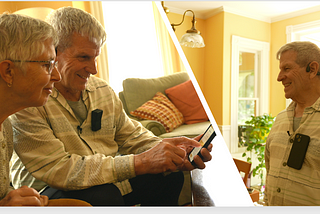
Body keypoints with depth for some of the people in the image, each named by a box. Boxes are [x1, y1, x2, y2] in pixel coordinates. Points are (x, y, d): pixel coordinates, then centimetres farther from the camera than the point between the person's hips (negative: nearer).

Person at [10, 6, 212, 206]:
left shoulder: (103, 90, 1)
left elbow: (131, 136, 3)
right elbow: (58, 169, -28)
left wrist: (172, 151, -17)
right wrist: (140, 162, -33)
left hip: (109, 178, 6)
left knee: (170, 175, -1)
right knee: (105, 195, -35)